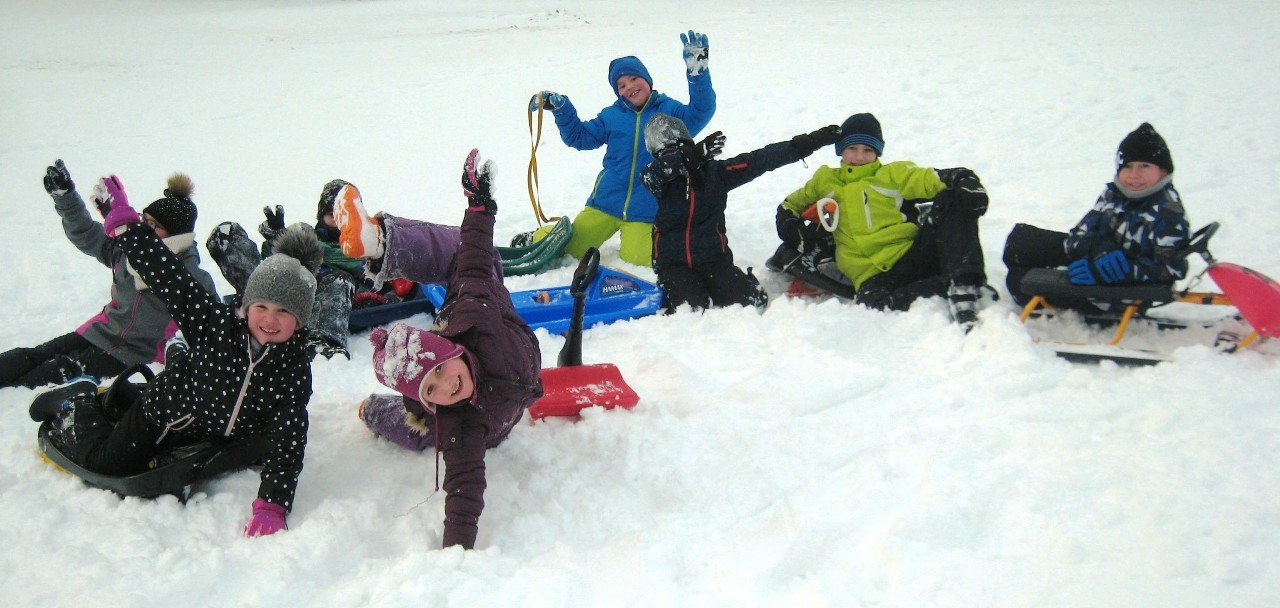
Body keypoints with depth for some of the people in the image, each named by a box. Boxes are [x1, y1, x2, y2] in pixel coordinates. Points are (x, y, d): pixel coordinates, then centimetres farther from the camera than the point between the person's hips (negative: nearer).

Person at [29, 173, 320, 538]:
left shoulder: (295, 371, -29)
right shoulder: (217, 325, -29)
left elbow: (287, 442, -36)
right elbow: (168, 276, -27)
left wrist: (271, 505, -47)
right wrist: (122, 222, -30)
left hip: (209, 436, 2)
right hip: (159, 413, -2)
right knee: (104, 462, 7)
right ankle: (79, 408, 37)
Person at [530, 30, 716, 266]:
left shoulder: (670, 111, 0)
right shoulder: (611, 116, 7)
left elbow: (701, 113, -18)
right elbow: (579, 136, 17)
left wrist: (698, 71, -31)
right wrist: (561, 109, 2)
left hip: (646, 211, -2)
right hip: (606, 202, 3)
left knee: (635, 262, -12)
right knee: (571, 250, -1)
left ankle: (639, 237, 21)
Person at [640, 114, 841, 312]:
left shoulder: (715, 171, 2)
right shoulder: (663, 179, -1)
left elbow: (761, 160, 0)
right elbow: (650, 174, -26)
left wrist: (810, 142, -4)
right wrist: (694, 154, -38)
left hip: (714, 259, 2)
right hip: (673, 264, -2)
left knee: (754, 302, -16)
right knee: (691, 309, -27)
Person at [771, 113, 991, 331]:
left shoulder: (894, 174, 18)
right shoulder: (825, 181, 23)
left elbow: (934, 179, 2)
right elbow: (790, 205, 36)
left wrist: (966, 183, -21)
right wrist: (791, 227, 12)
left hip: (913, 254, 1)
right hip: (874, 275, -1)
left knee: (954, 205, -25)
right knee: (872, 302, -40)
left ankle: (963, 285, -40)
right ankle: (953, 285, -36)